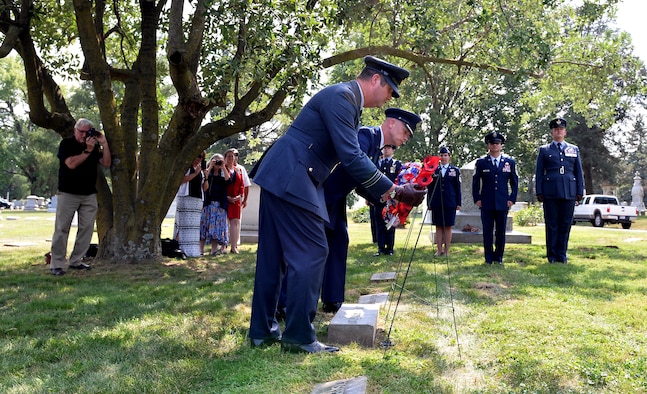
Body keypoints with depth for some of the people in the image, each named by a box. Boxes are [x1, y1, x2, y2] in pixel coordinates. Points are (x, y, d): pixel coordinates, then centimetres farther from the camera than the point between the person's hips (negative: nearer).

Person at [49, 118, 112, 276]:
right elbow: (71, 163, -17)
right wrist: (88, 150, -17)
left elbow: (106, 163, 3)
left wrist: (104, 144, -4)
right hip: (68, 193, -5)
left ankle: (76, 261, 13)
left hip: (89, 194, 5)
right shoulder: (66, 144, -3)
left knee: (87, 228, 3)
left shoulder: (94, 146, 11)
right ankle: (56, 264, 1)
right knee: (62, 228, -3)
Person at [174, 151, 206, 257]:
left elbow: (204, 188, 18)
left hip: (198, 200, 6)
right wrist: (195, 173, -9)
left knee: (195, 224, 1)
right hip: (186, 198, -6)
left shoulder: (200, 170, 20)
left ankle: (194, 248, 2)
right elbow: (182, 180, -12)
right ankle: (181, 248, -9)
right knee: (184, 223, -9)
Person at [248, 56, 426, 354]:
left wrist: (382, 193, 17)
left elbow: (352, 157, 21)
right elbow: (351, 158, -20)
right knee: (311, 252, -7)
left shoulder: (348, 101, 19)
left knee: (274, 255, 12)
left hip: (279, 179, 11)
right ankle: (299, 336, 0)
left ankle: (262, 330, 20)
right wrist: (394, 192, -15)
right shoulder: (341, 96, -13)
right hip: (290, 180, -11)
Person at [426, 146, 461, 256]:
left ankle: (446, 250, 10)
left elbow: (458, 188, 5)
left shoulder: (455, 170, 6)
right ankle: (439, 250, 12)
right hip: (436, 203, 1)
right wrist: (429, 202, 5)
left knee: (448, 227, 3)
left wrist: (458, 203, 0)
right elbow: (429, 188, 9)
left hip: (450, 203, -1)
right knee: (438, 227, 5)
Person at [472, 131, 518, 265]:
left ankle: (499, 257, 16)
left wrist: (512, 199, 3)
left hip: (503, 203, 1)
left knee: (501, 232, 5)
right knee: (487, 232, 1)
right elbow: (475, 182, 7)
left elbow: (514, 182, 11)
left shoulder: (510, 162, 8)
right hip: (486, 203, -1)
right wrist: (477, 199, 0)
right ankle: (489, 258, 10)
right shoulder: (481, 162, 5)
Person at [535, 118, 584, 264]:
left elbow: (579, 172, 13)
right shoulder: (544, 150, 10)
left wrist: (580, 191, 5)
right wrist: (539, 192, -1)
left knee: (565, 224, 3)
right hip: (550, 193, -2)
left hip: (569, 192, 2)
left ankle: (562, 255, 11)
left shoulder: (574, 149, 16)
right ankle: (552, 255, 7)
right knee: (552, 224, 1)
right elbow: (539, 173, 7)